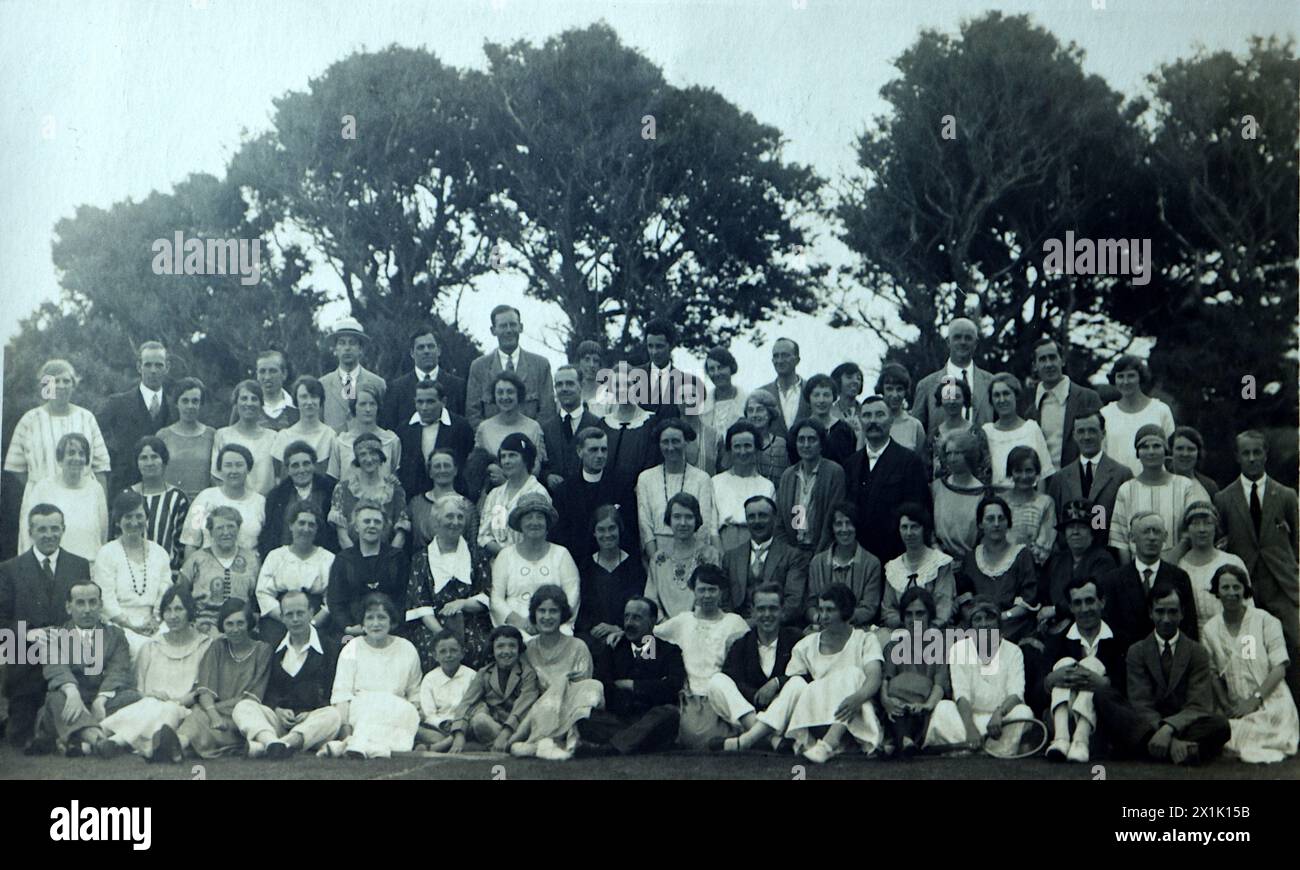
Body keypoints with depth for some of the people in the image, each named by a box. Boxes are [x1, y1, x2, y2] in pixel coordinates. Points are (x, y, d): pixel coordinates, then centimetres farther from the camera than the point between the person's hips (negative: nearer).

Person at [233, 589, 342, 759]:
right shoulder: (275, 648, 20)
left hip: (312, 720, -3)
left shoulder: (330, 648, 10)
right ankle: (271, 742, -53)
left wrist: (311, 713, -14)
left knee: (333, 716, -35)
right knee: (243, 707, -21)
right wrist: (277, 709, -7)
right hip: (279, 719, 3)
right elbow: (269, 689, 15)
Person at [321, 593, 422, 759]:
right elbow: (341, 694, -4)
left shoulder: (407, 650, 12)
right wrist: (344, 725, -20)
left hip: (398, 713, 1)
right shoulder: (352, 649, 7)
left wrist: (419, 716, -6)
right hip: (359, 712, -1)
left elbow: (415, 696, 15)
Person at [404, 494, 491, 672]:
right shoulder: (422, 557, 11)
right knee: (432, 649, -33)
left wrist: (462, 603, -11)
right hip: (431, 624, -1)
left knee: (479, 648, -32)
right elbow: (420, 604, 1)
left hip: (470, 622, 1)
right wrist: (442, 635, -14)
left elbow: (485, 599, 10)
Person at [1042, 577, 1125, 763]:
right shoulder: (1058, 641, 16)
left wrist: (1101, 683, -29)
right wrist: (1054, 678, -24)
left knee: (1092, 663, -18)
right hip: (1061, 715, 2)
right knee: (1065, 662, -16)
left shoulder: (1118, 642, 8)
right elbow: (1039, 685, -1)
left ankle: (1081, 739, -43)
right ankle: (1061, 737, -41)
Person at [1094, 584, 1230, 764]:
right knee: (1103, 699, -24)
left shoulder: (1197, 653, 7)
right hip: (1147, 726, 0)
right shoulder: (1136, 652, 7)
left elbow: (1198, 706, -5)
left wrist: (1169, 729, -27)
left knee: (1221, 726, -31)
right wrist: (1171, 741, -24)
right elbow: (1141, 703, -5)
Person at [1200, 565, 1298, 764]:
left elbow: (1279, 668, -6)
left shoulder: (1265, 620, -3)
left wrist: (1255, 700, -15)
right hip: (1236, 707, 4)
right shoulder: (1211, 629, 7)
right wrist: (1226, 706, -6)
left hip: (1270, 701, -4)